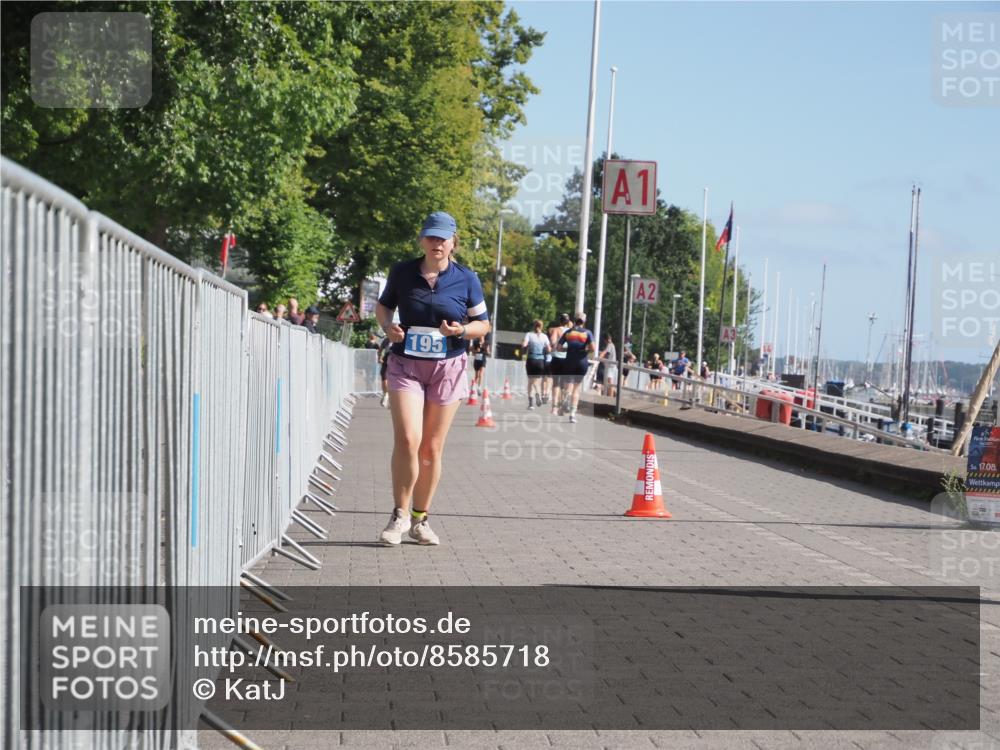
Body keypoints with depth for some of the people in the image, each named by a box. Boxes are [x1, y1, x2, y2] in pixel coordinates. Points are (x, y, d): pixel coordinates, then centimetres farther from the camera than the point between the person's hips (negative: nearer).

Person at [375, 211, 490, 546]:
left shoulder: (466, 279, 0)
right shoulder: (402, 272, 1)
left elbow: (483, 323, 8)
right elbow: (383, 305, 18)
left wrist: (462, 330, -13)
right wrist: (387, 326, -4)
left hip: (448, 368, 1)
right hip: (406, 365, 0)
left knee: (432, 448, 5)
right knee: (407, 440, -16)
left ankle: (420, 519, 19)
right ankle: (400, 515, -2)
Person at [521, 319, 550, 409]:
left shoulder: (529, 334, 0)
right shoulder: (544, 336, 3)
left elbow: (524, 345, -15)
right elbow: (549, 349, -3)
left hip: (531, 360, -1)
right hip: (541, 360, 1)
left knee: (530, 381, 9)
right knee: (538, 381, 9)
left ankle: (530, 402, 3)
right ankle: (538, 393, -23)